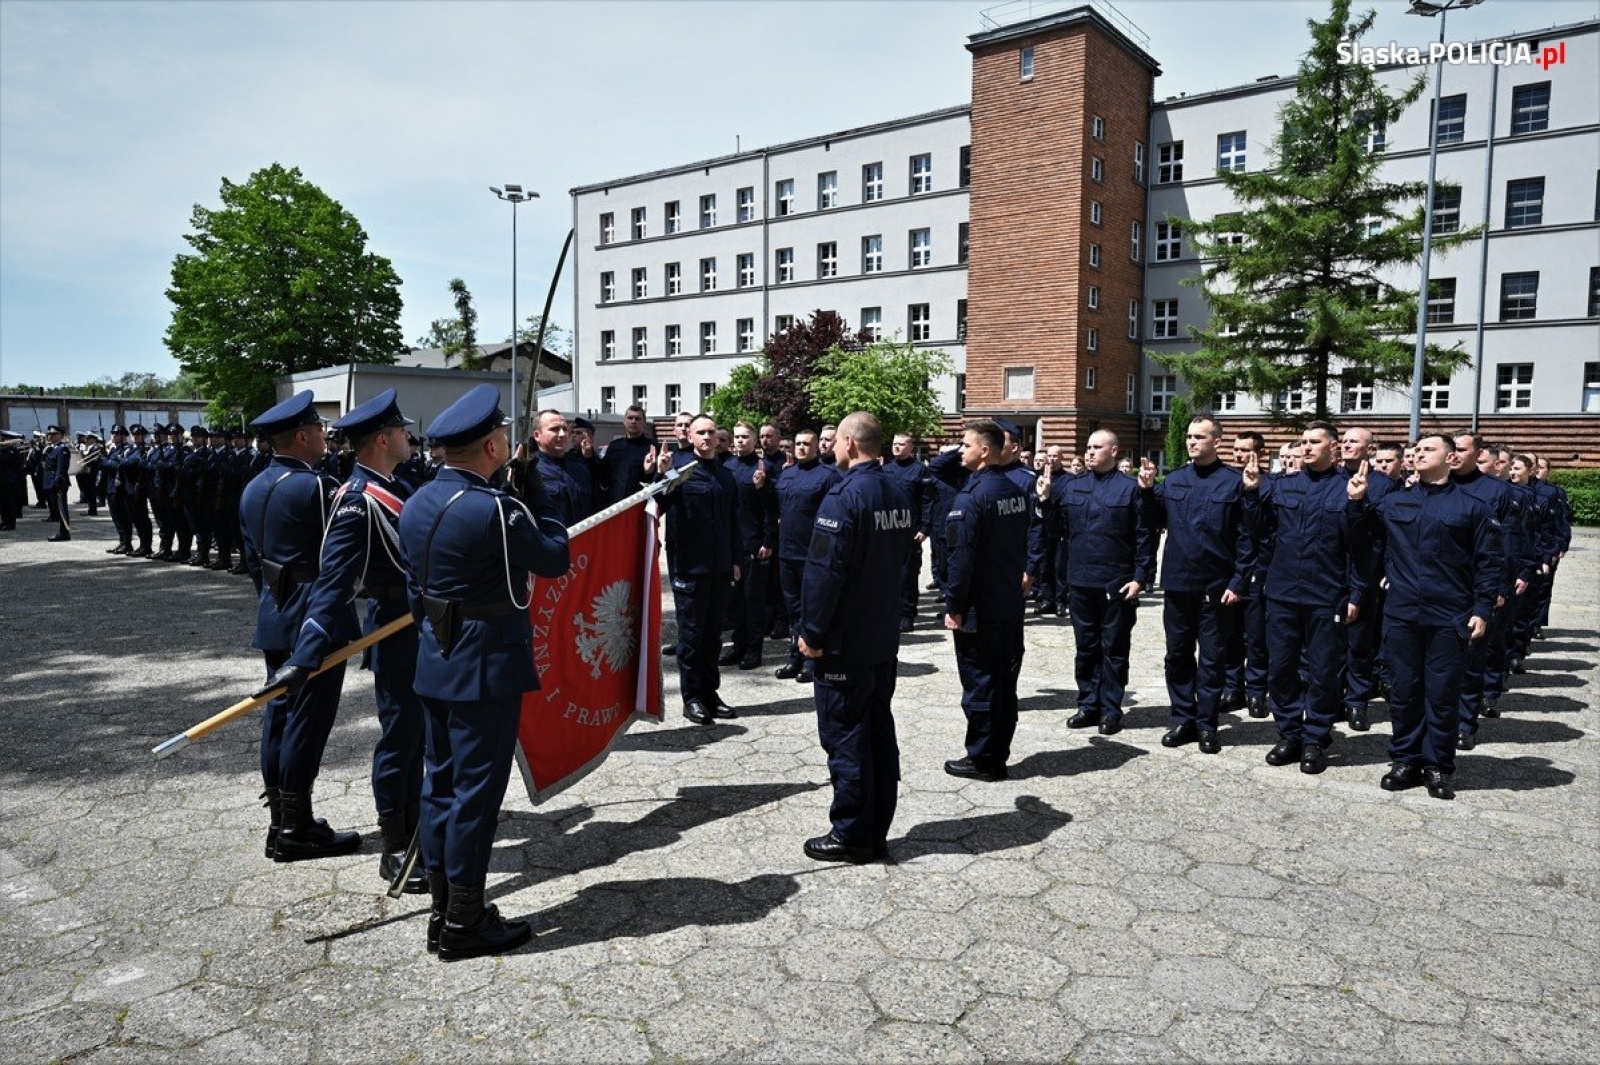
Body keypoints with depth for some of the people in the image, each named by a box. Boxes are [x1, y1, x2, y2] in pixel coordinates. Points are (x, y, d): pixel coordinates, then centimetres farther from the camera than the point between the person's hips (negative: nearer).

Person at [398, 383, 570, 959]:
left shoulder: (418, 503, 6)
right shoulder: (494, 507, -21)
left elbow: (414, 587, 13)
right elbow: (556, 557, -9)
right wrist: (538, 491, -1)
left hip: (437, 661, 9)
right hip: (487, 667, -9)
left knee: (441, 782, 14)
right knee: (476, 789, 1)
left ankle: (443, 911, 26)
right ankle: (465, 923, 11)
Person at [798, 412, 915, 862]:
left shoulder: (845, 495, -18)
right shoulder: (900, 494, 7)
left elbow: (825, 570, -21)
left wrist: (811, 631, -15)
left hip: (845, 640, -8)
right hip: (885, 636, 8)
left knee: (844, 736, 1)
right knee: (879, 731, 13)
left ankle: (851, 835, 9)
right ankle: (877, 832, 22)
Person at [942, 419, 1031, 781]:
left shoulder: (972, 496, -18)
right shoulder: (1017, 492, 8)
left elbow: (962, 557, -21)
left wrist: (953, 606, -15)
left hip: (980, 609, -8)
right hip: (1012, 604, 8)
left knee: (979, 683, 2)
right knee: (1004, 681, 13)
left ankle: (981, 760, 10)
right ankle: (999, 756, 23)